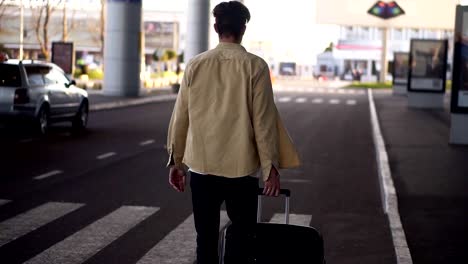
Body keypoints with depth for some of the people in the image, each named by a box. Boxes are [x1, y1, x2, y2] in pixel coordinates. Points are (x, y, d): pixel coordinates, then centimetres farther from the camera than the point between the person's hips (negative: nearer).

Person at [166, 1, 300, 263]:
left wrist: (176, 161, 13)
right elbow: (263, 121, -8)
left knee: (206, 239, 10)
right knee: (241, 238, 8)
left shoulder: (195, 65, 1)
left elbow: (180, 118, 4)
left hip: (201, 165, 3)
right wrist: (271, 167, -3)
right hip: (241, 167, -2)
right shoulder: (255, 66, -6)